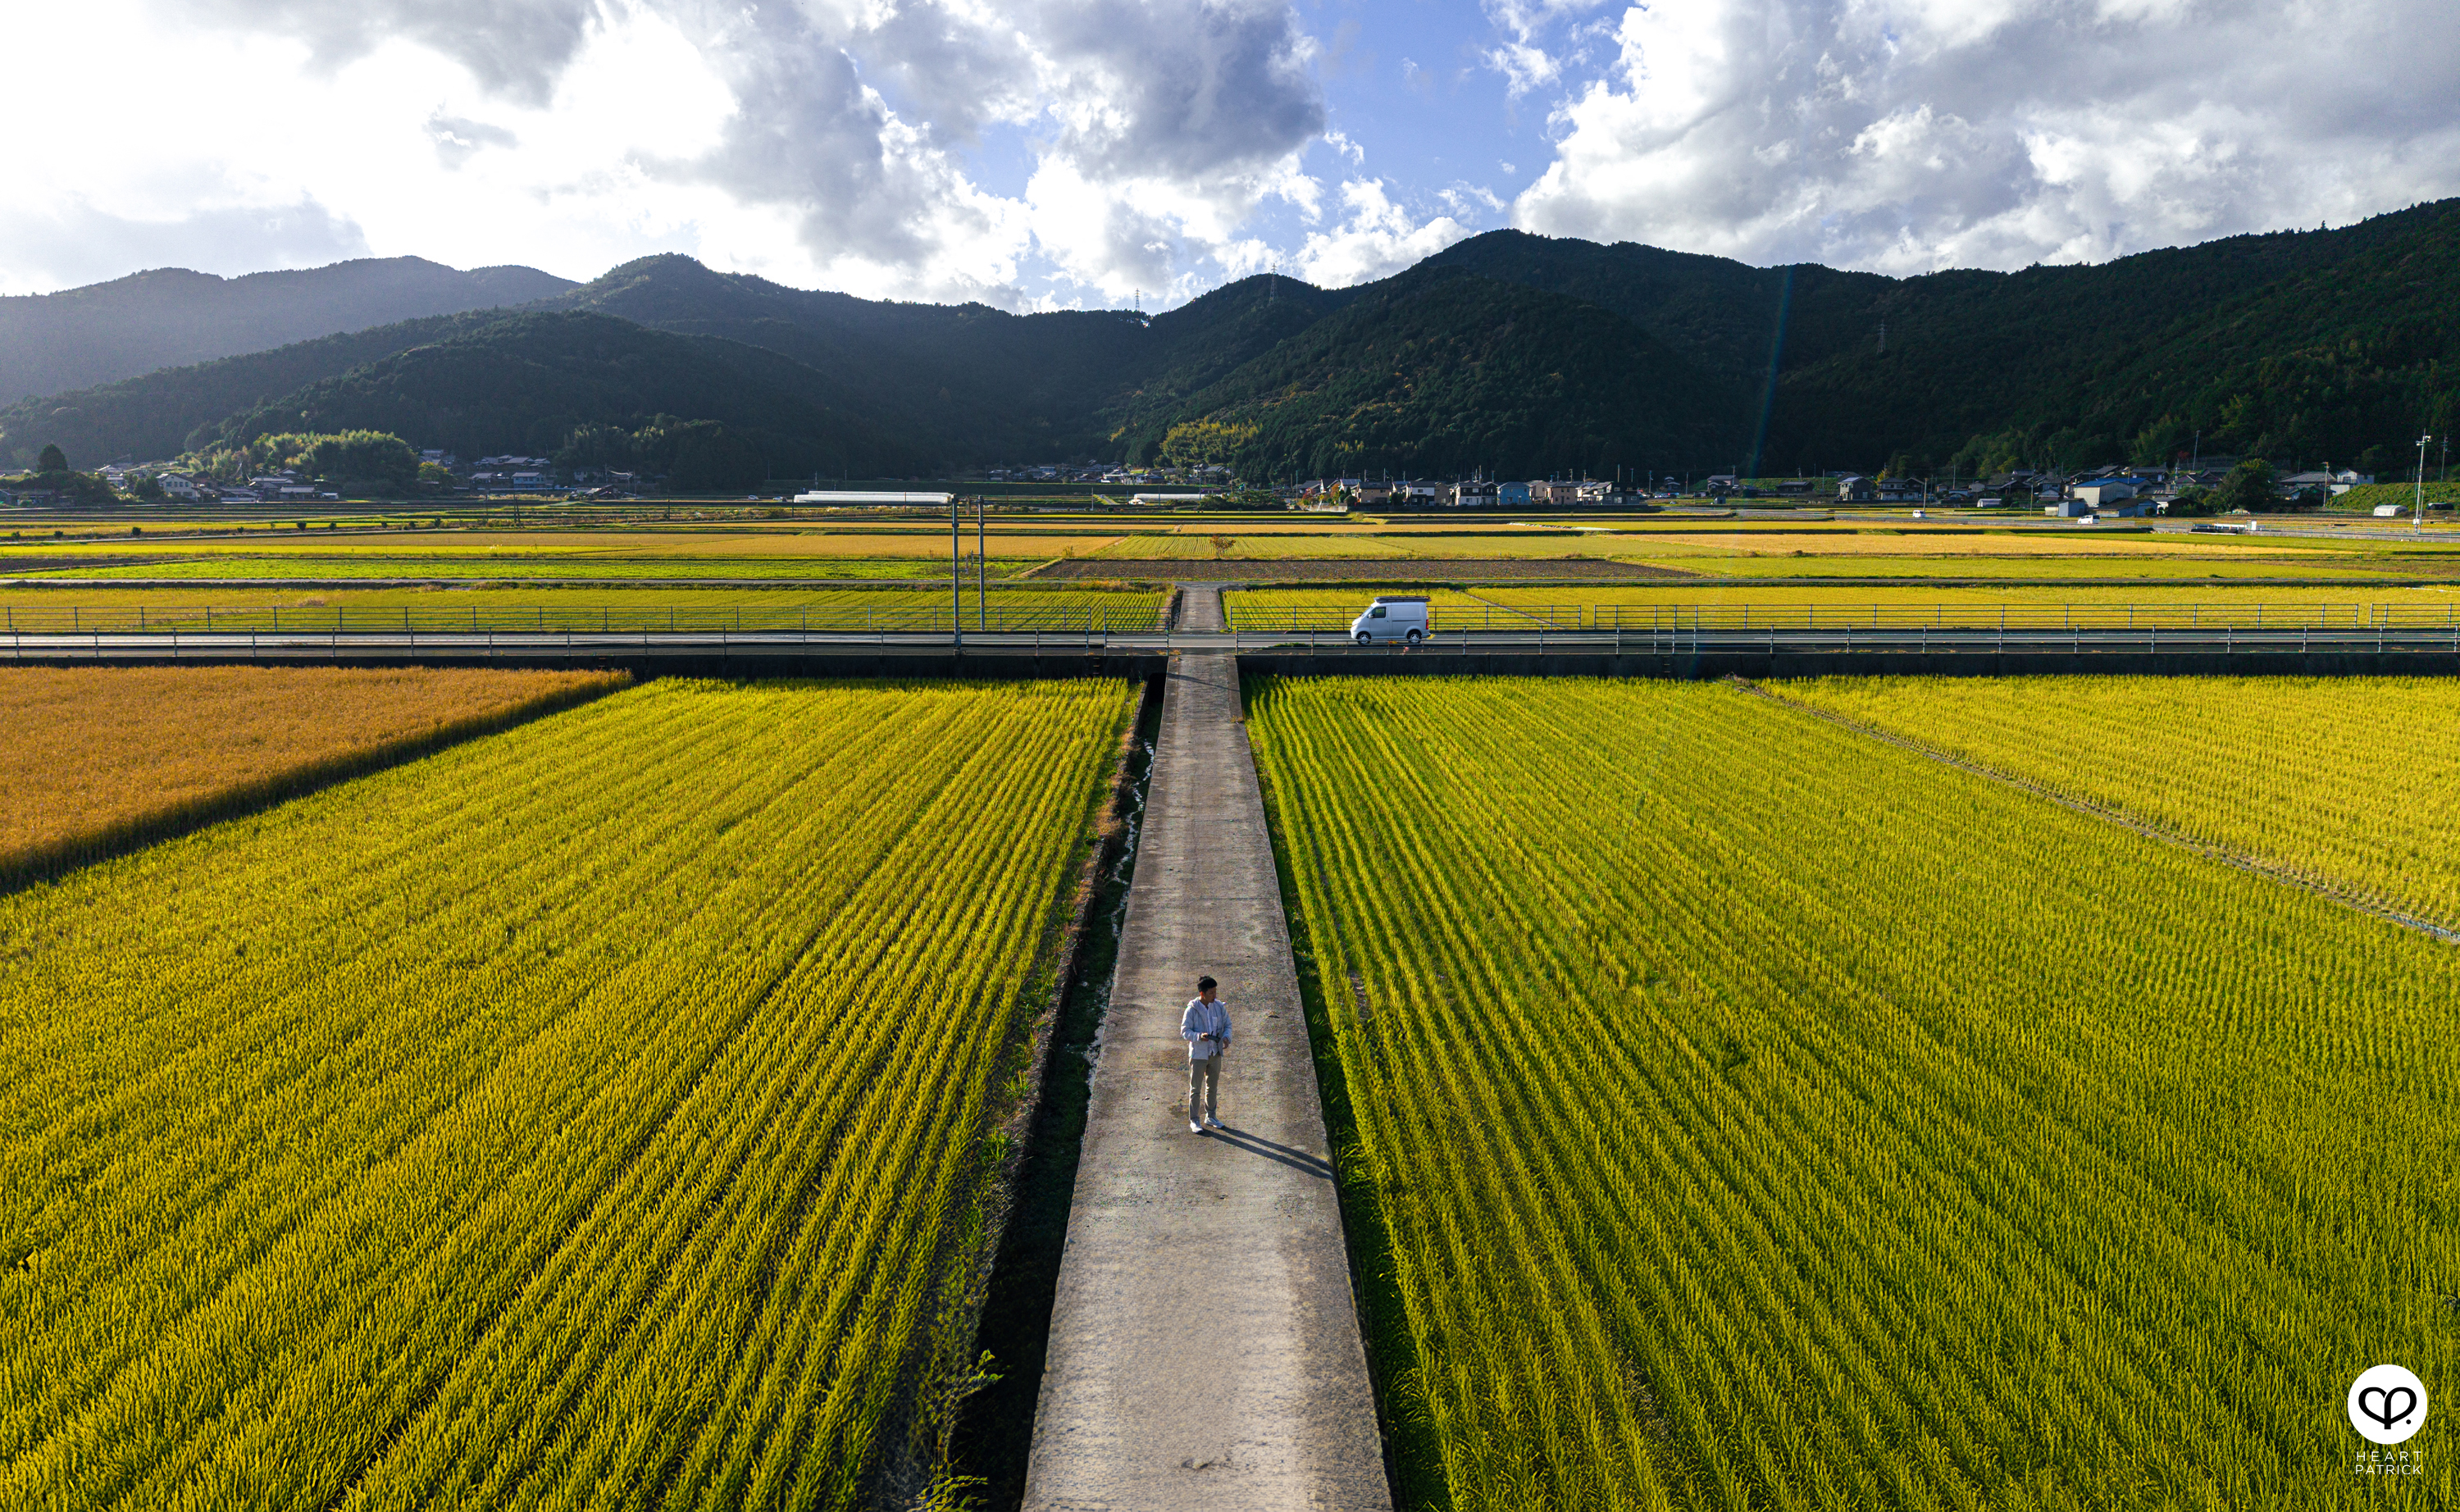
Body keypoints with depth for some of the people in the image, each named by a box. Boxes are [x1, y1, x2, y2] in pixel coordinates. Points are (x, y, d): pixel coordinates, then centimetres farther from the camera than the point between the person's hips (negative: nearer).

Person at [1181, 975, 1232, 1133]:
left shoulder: (1218, 1006, -1)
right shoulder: (1192, 1010, -15)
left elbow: (1227, 1024, 9)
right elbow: (1184, 1031, -13)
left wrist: (1226, 1037, -11)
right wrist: (1199, 1036, -30)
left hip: (1215, 1053, 5)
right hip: (1198, 1055, -5)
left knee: (1213, 1087, 17)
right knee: (1195, 1089, 3)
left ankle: (1210, 1117, 31)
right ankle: (1194, 1121, 13)